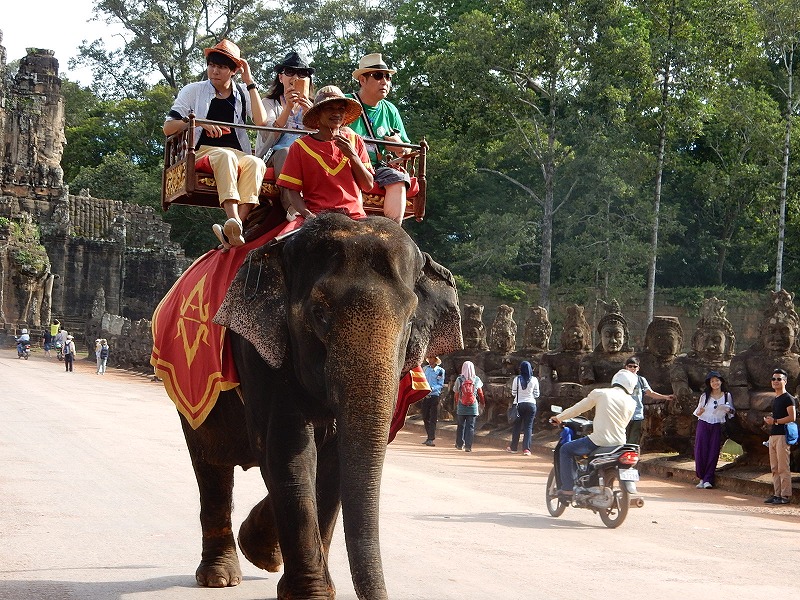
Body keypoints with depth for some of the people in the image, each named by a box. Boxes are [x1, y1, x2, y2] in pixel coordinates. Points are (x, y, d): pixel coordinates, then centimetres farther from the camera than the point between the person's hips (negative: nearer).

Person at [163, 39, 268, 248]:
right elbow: (168, 128, 8)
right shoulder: (193, 91, 16)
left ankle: (235, 228, -50)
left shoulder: (243, 94, 19)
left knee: (256, 163, -34)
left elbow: (261, 122, 0)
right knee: (225, 156, -38)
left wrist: (250, 83, 3)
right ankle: (233, 222, -56)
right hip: (202, 151, -2)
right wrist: (199, 122, -10)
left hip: (238, 155, 2)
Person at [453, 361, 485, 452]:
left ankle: (460, 444, 23)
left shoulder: (459, 379, -4)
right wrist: (482, 403, 21)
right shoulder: (476, 380, -3)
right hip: (473, 407, -1)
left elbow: (456, 394, 3)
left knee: (461, 425, 15)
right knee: (470, 426, 1)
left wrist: (456, 404, 19)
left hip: (461, 407, 1)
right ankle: (468, 446, -5)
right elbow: (480, 393, 5)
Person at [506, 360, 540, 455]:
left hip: (519, 404, 0)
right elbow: (537, 394, 1)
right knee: (528, 427, 4)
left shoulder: (517, 379, -7)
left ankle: (513, 447, 20)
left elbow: (513, 393, 0)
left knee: (517, 426, 12)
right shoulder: (534, 380, -6)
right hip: (531, 404, 0)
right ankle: (526, 448, -2)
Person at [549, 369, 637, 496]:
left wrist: (559, 418, 22)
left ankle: (568, 488, 3)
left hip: (599, 441, -5)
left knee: (566, 450, 12)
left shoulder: (600, 393, -1)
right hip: (619, 442, 5)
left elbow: (578, 408, 7)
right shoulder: (631, 403, 7)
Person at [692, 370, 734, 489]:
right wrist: (700, 412, -16)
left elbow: (732, 411, 11)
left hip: (717, 427, 0)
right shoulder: (705, 396, 3)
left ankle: (708, 479, 1)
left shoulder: (727, 396, 4)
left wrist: (728, 410, -11)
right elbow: (698, 412, 7)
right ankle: (701, 478, 6)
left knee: (713, 452, -3)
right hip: (703, 425, 0)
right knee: (701, 451, -5)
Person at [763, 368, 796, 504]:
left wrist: (775, 421, -15)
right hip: (773, 435, 9)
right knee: (774, 468, 9)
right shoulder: (775, 399, 21)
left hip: (782, 435, -9)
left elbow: (792, 417, -16)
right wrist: (769, 419, 11)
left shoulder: (788, 398, -7)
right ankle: (777, 494, 13)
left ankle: (786, 496, -8)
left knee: (783, 467, -9)